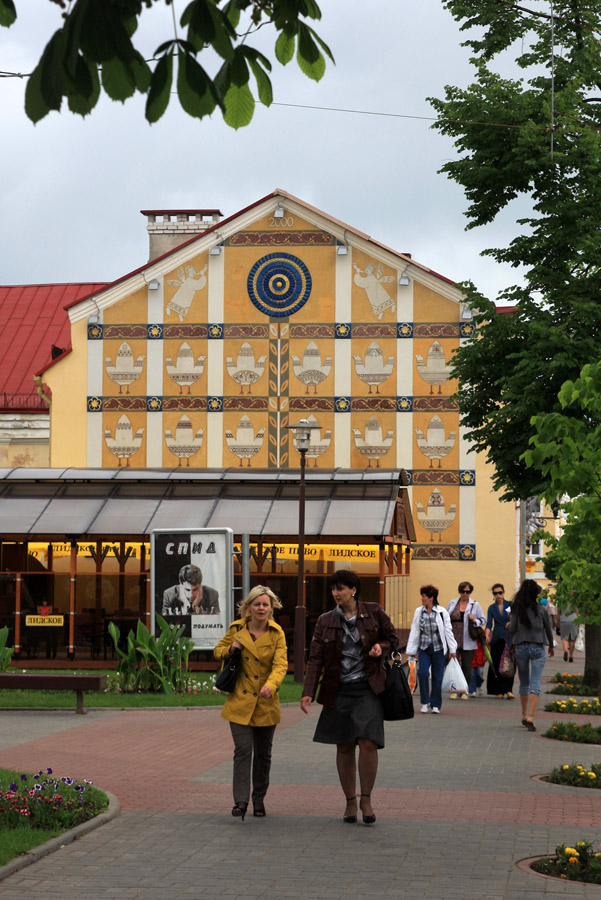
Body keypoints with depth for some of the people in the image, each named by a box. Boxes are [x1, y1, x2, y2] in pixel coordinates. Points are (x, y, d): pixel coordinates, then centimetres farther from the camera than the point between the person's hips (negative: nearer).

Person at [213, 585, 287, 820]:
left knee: (263, 754, 8)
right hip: (240, 701, -1)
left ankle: (259, 799, 22)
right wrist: (230, 649, -10)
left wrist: (271, 685, -35)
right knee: (243, 750, -11)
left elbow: (280, 664, -16)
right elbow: (218, 651, 14)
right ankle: (240, 800, -10)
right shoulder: (236, 629, -1)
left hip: (266, 702, 1)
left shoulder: (277, 634, -3)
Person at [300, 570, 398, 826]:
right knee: (344, 747, 5)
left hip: (368, 688, -2)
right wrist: (308, 693, -8)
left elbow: (392, 638, 14)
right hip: (339, 690, 2)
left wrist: (381, 647, -10)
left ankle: (366, 799, 0)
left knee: (368, 743, -14)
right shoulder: (325, 621, 4)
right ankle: (350, 802, 16)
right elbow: (315, 658, 1)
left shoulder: (374, 613, 1)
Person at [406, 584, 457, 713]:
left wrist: (452, 649, -2)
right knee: (422, 673, -15)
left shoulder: (441, 612, -2)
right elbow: (414, 632, 8)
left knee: (437, 677, 2)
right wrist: (410, 650, 8)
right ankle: (425, 702, -1)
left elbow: (448, 630, 0)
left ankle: (435, 704, 15)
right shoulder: (418, 612, 5)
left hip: (438, 649, -1)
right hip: (423, 649, 1)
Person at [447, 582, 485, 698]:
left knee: (467, 668, 3)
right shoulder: (452, 604, 8)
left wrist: (474, 620, -12)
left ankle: (464, 691, 15)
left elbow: (482, 621, 8)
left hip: (468, 642, -1)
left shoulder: (475, 605, 4)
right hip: (454, 640, 1)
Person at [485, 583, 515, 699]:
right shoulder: (491, 608, 6)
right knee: (496, 665, 1)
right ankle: (499, 691, 8)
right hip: (497, 639, 2)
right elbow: (489, 624, -3)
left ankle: (508, 690, -11)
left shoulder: (510, 605, 4)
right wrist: (487, 635, -20)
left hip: (509, 638, -2)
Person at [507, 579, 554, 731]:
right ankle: (530, 716, -19)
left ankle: (524, 715, 25)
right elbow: (548, 630, 6)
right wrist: (551, 646, 23)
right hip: (538, 648, -2)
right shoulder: (541, 610, -3)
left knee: (524, 683, 17)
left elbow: (512, 630, -5)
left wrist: (509, 624, 18)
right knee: (535, 683, -6)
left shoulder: (517, 609, -4)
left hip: (520, 648, 2)